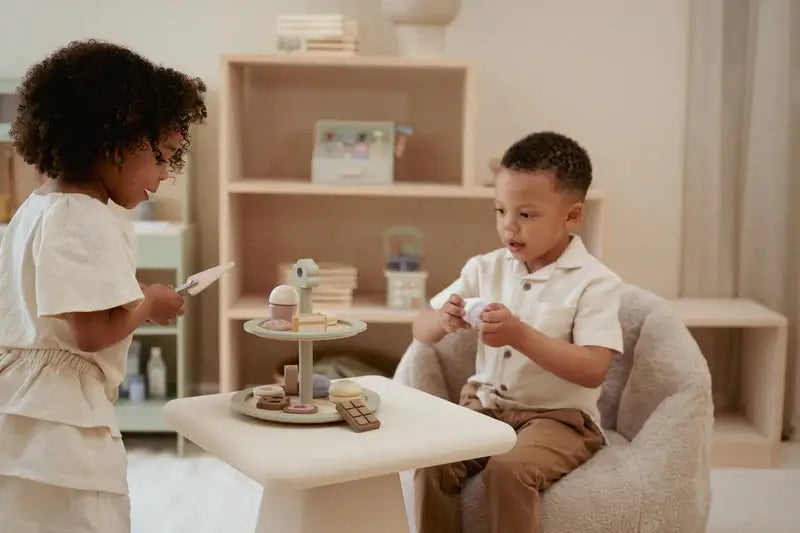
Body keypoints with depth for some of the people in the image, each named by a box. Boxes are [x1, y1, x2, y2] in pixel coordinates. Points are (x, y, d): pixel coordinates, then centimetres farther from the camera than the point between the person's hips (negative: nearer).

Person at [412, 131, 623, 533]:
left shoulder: (595, 283, -9)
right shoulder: (485, 268, 5)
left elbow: (593, 370, -19)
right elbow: (421, 330, 9)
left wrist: (520, 335, -28)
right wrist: (443, 320, -16)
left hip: (558, 416, -4)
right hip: (485, 406, 5)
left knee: (509, 469, -32)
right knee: (432, 462, -22)